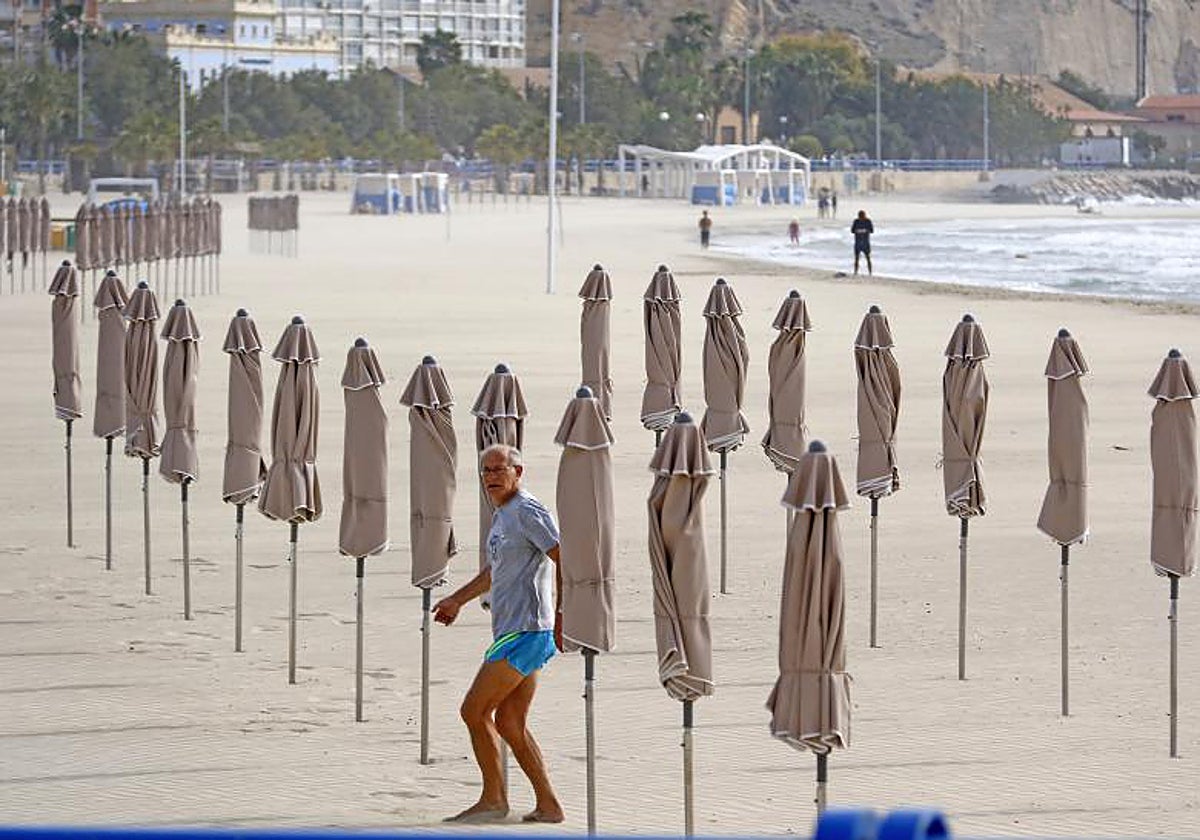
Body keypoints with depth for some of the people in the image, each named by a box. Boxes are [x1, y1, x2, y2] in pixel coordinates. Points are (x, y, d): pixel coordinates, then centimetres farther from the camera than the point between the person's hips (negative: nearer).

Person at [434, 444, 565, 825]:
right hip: (512, 632, 10)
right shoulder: (501, 517, 19)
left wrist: (560, 613, -24)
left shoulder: (528, 512, -10)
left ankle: (493, 799, 1)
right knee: (510, 724, 8)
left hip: (524, 632, -10)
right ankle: (548, 805, 8)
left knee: (474, 711, -6)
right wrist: (457, 600, 43)